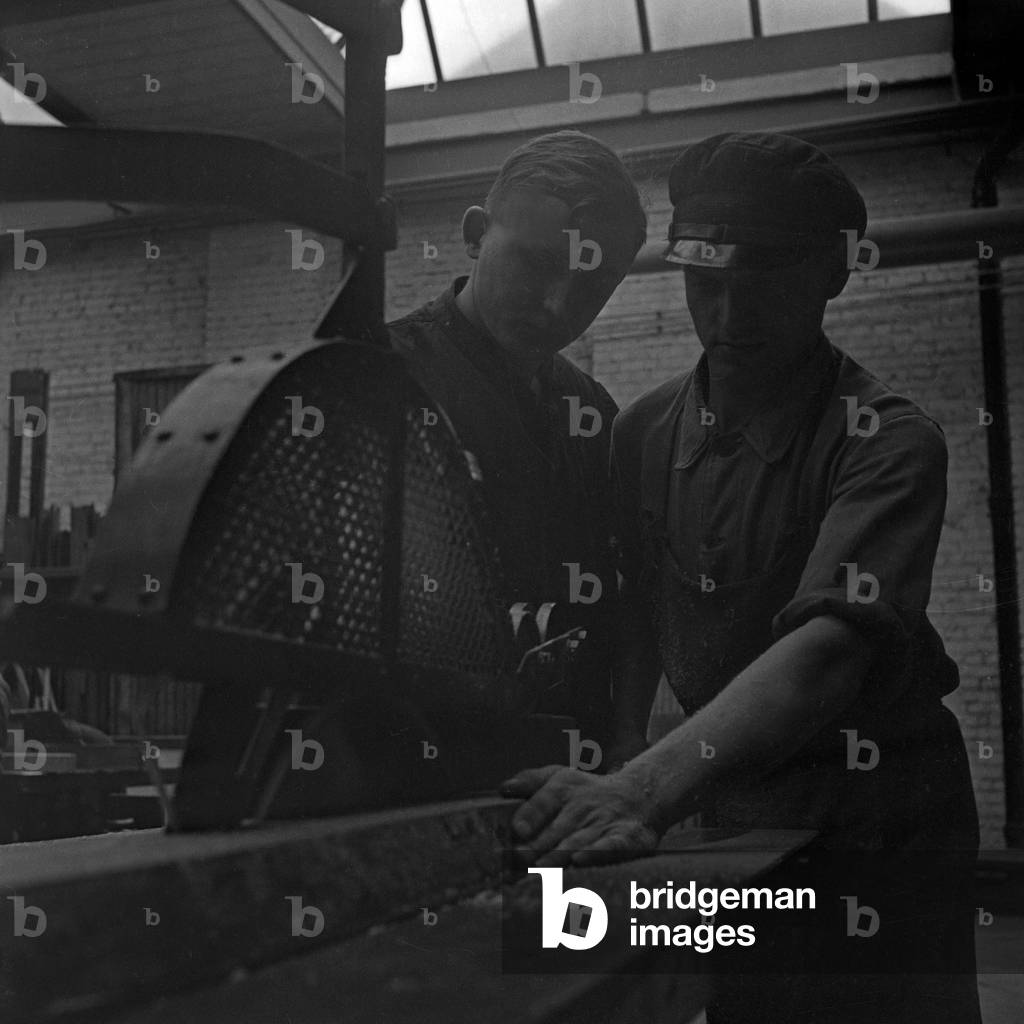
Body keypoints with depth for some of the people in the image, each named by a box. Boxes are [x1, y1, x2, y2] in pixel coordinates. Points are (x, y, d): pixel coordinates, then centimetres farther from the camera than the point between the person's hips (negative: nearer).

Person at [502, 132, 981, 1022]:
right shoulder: (645, 433, 0)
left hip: (877, 824, -3)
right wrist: (612, 774, -12)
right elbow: (635, 625, 2)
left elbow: (829, 650, -30)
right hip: (728, 816, 4)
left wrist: (649, 790, -43)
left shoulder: (889, 442, -16)